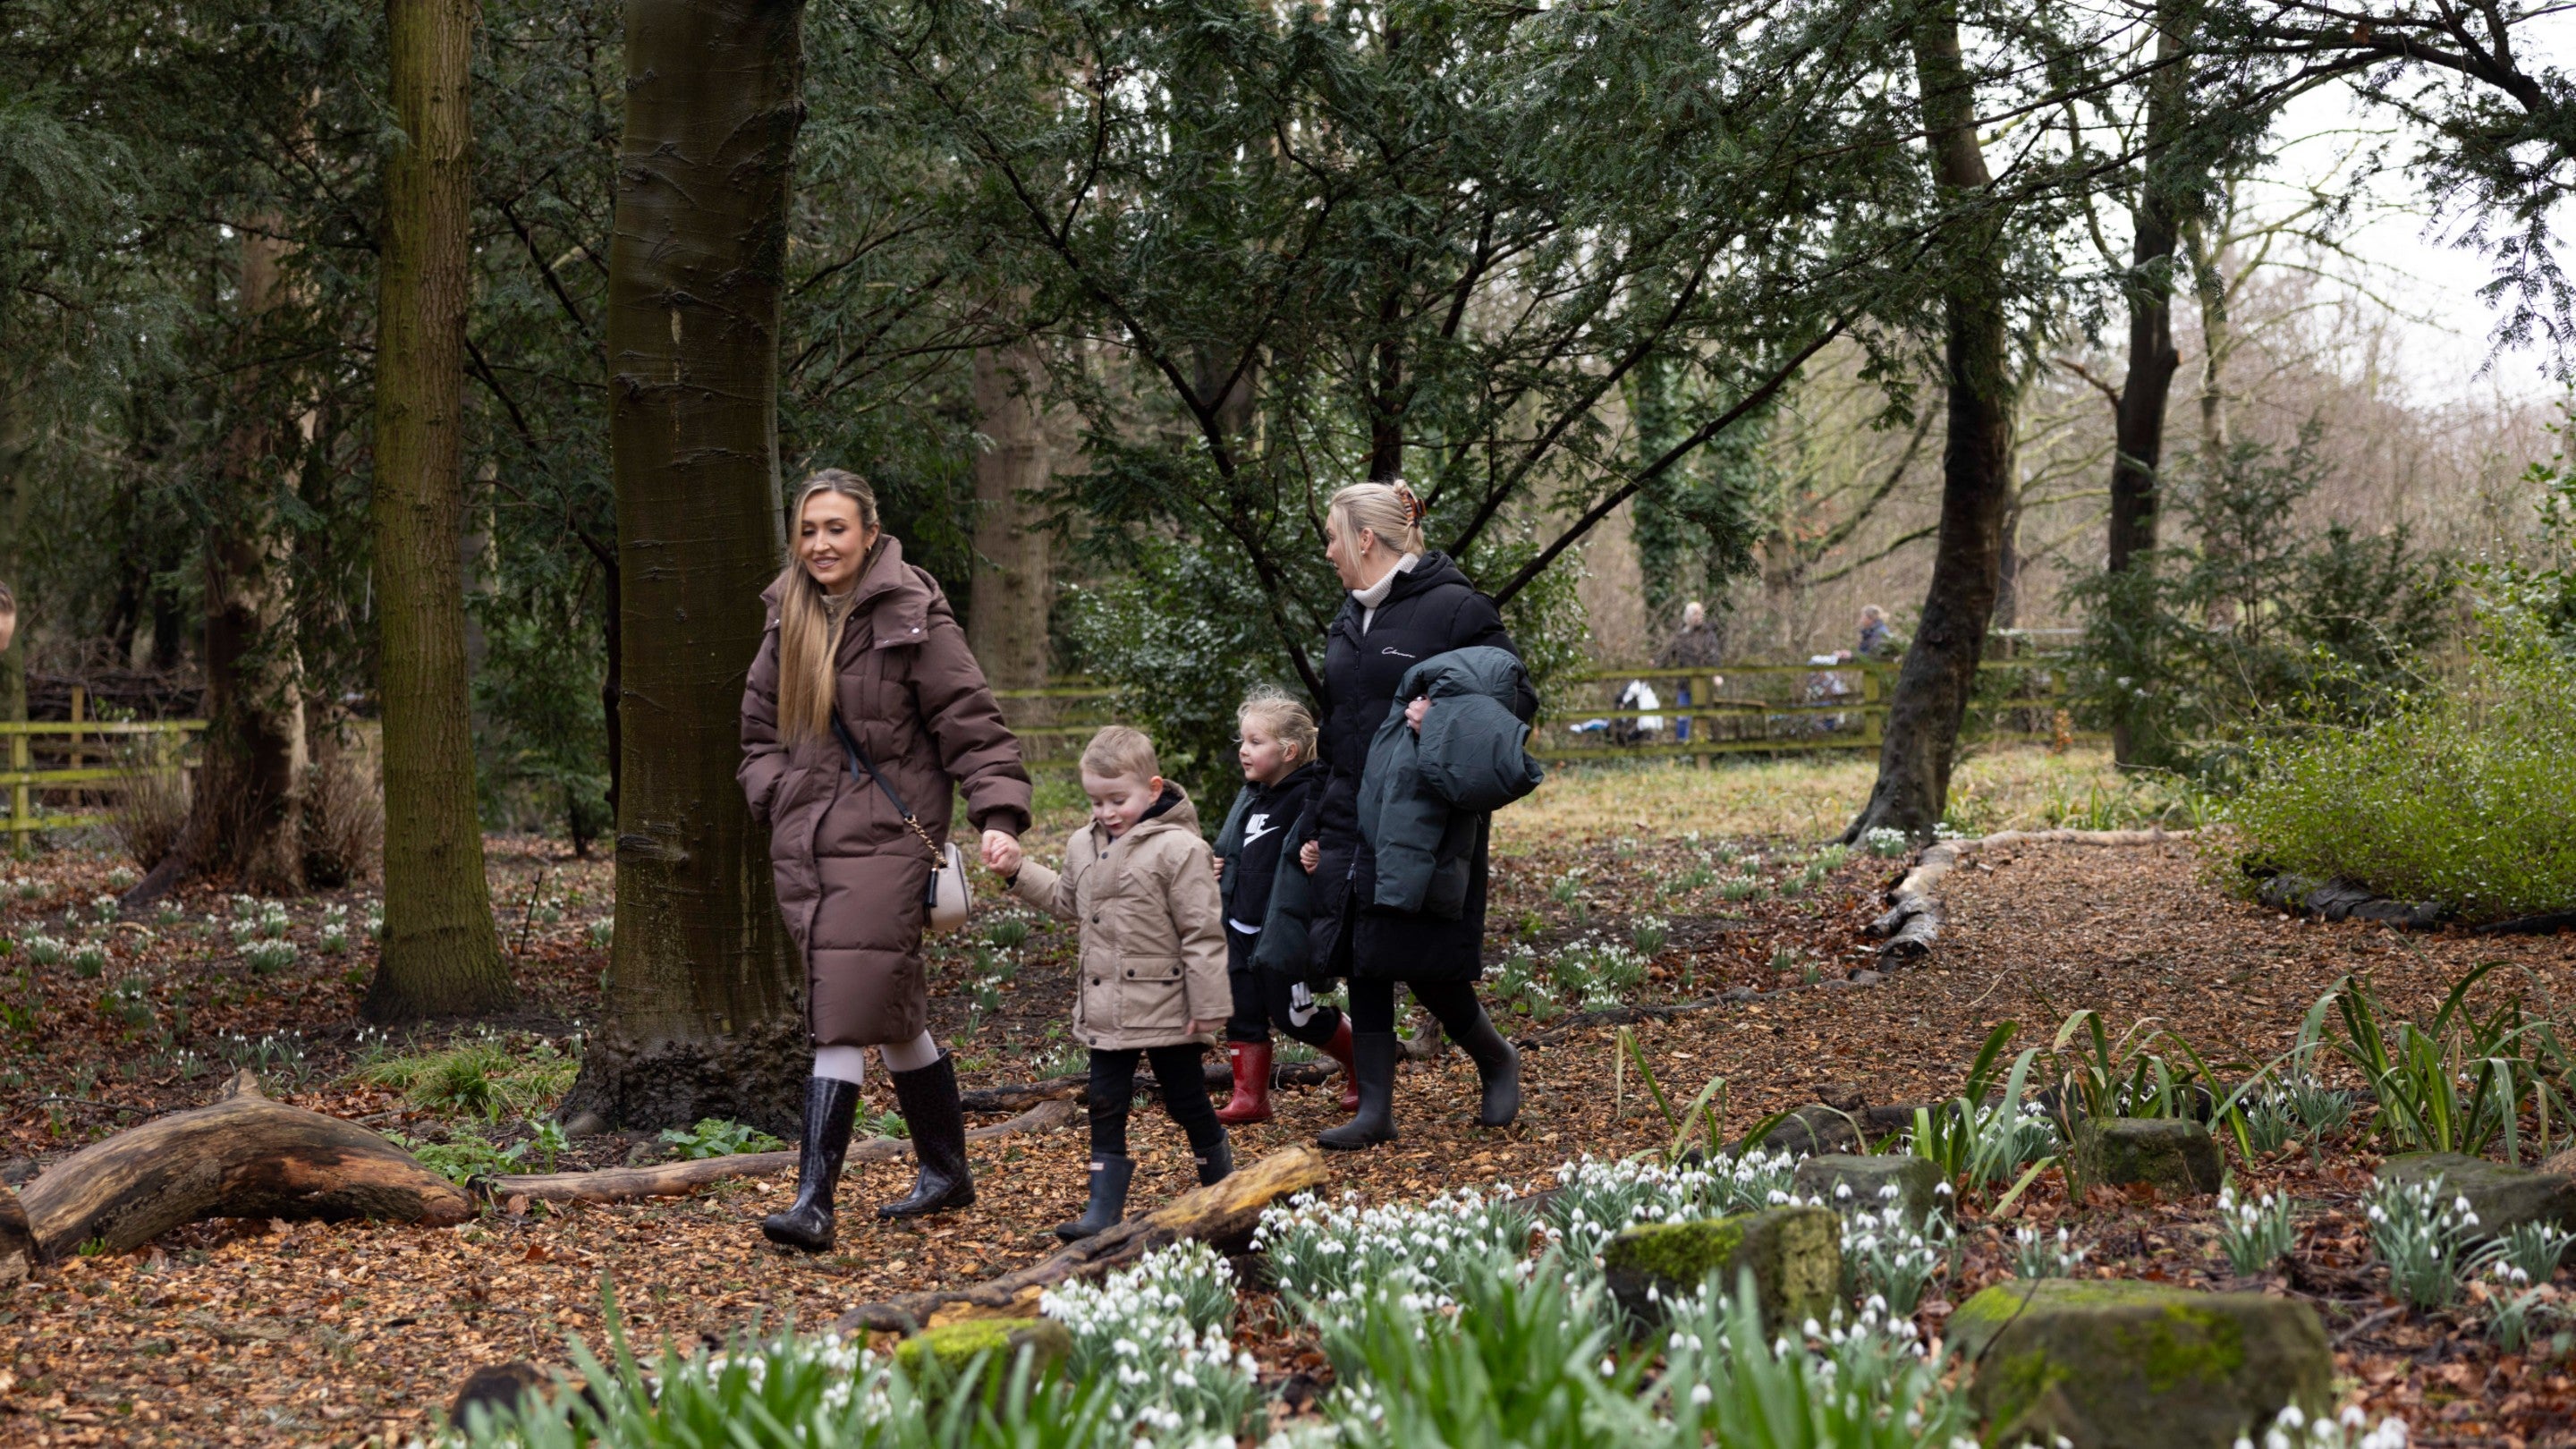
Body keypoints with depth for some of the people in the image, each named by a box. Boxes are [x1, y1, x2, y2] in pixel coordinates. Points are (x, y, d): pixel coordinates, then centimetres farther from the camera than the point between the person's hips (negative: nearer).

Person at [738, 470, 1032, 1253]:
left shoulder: (913, 617, -6)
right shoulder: (789, 621, 13)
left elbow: (970, 721, -9)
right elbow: (760, 729, 22)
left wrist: (998, 814, -19)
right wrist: (775, 796, 5)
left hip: (885, 837, -6)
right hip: (806, 842, 6)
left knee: (846, 1016, -12)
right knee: (894, 1012, 13)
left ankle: (814, 1201, -13)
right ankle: (947, 1168, 26)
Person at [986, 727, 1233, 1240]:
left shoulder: (1179, 849, -15)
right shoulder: (1084, 846, 7)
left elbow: (1203, 934, -14)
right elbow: (1066, 900, 27)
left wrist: (1207, 1010, -14)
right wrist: (1019, 872, 13)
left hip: (1165, 1011, -6)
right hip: (1105, 1011, 6)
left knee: (1188, 1103, 7)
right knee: (1106, 1108, 5)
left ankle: (1224, 1193, 27)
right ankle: (1103, 1212, 8)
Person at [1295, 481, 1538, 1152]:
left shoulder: (1455, 609, -9)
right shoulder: (1349, 621, 15)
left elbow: (1519, 698, -10)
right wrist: (1316, 826, 19)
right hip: (1353, 822, 7)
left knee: (1418, 959, -6)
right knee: (1361, 962, 3)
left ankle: (1496, 1059, 20)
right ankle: (1375, 1110, 10)